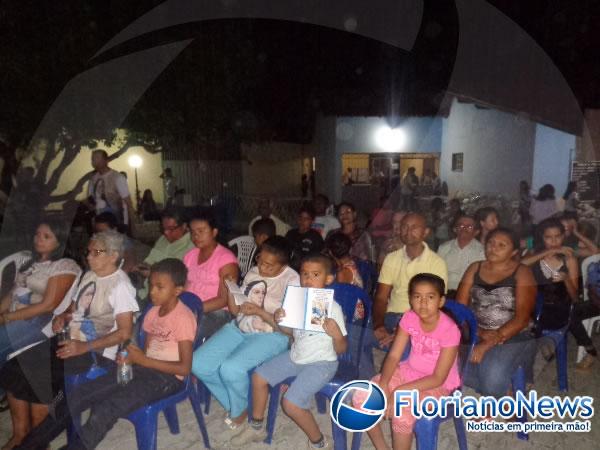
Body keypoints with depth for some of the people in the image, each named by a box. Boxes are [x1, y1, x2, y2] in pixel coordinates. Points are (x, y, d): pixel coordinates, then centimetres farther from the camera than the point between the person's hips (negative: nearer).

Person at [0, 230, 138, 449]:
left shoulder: (120, 285, -15)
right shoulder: (88, 276, 11)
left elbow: (124, 332, -19)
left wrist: (85, 347, -24)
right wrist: (63, 316, 0)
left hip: (95, 351, -8)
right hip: (70, 340, 8)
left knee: (38, 379, -21)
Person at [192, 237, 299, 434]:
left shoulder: (291, 280, -10)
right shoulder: (252, 272, 7)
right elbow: (236, 311, 11)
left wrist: (259, 311, -23)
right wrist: (230, 290, -8)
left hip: (271, 336, -6)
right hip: (238, 328, 7)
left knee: (230, 368, -29)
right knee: (198, 364, -11)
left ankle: (239, 411, 6)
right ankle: (235, 404, 13)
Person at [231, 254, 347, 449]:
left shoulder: (333, 308, -21)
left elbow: (341, 349, -15)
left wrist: (337, 335, -36)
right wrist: (279, 321, -10)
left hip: (321, 363, -7)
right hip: (295, 355, 8)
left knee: (291, 403, -19)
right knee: (259, 375, 8)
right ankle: (257, 428, 30)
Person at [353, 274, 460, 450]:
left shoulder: (449, 330, -24)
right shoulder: (409, 318, -10)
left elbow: (438, 378, -21)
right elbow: (393, 356, -7)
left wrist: (399, 391, -26)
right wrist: (383, 384, -25)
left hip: (437, 384, -5)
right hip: (408, 371, 5)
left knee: (402, 414, -30)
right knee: (361, 398, -11)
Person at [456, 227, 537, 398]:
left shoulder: (522, 273, -1)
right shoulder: (475, 268, 9)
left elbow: (522, 318, -10)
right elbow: (460, 306, 3)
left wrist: (489, 344, -18)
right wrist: (479, 332, -14)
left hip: (513, 338, -3)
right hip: (476, 336, 3)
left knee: (492, 378, -27)